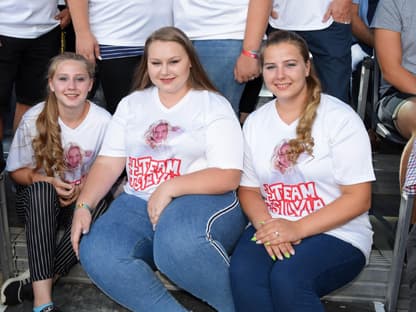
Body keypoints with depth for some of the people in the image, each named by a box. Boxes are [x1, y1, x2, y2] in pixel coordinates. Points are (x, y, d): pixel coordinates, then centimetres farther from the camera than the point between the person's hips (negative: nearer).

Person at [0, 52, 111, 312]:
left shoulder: (103, 121, -12)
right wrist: (49, 182, -21)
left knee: (99, 208, -34)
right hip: (38, 201, 0)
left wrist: (85, 186, -19)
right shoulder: (35, 118, -11)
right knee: (41, 189, -35)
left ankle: (31, 283, -26)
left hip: (84, 196, 0)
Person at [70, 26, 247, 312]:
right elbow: (108, 163, 10)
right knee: (96, 254, -25)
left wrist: (170, 188, -19)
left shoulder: (215, 106, 1)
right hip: (139, 203, 5)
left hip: (202, 201, -4)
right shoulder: (131, 104, 15)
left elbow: (228, 176, -9)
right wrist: (84, 205, -7)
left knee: (178, 241, -39)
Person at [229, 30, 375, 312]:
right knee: (243, 273, -27)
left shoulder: (340, 117, -6)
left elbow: (358, 198, -8)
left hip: (338, 234, -3)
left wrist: (298, 229, -19)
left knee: (287, 278, -31)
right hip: (273, 228, 4)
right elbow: (249, 188, 9)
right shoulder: (255, 122, 9)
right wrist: (267, 225, -13)